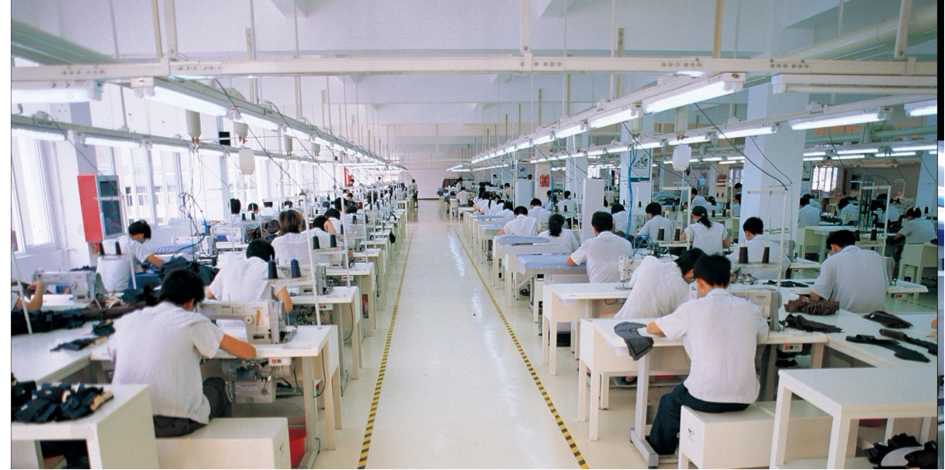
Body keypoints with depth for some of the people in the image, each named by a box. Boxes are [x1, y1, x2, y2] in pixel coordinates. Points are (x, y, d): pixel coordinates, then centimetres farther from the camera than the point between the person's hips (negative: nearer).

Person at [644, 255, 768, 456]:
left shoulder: (694, 309, -10)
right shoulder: (750, 309, 2)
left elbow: (651, 328, 1)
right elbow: (763, 334, 25)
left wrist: (682, 329, 20)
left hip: (707, 398, -5)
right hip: (745, 398, 5)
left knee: (669, 402, 25)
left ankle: (659, 446, 47)